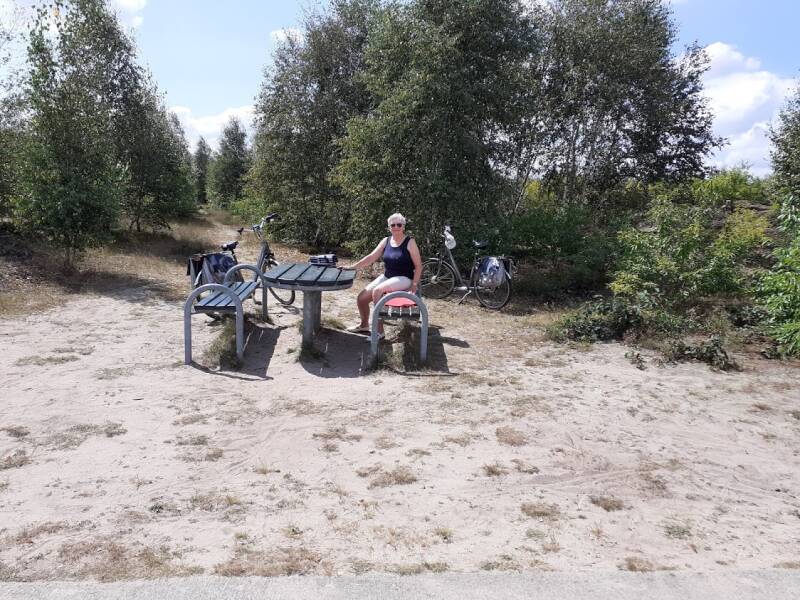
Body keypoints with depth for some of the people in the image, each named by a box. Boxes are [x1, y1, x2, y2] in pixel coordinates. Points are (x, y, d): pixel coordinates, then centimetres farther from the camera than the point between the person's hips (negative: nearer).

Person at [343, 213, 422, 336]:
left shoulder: (410, 242, -8)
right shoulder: (386, 241, 6)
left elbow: (418, 266, -9)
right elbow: (371, 257, 5)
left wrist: (414, 285, -19)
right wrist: (352, 267, -3)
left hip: (404, 279, -6)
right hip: (386, 277, 6)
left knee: (377, 290, -32)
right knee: (361, 298, -5)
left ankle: (379, 330, -21)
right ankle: (364, 324, 25)